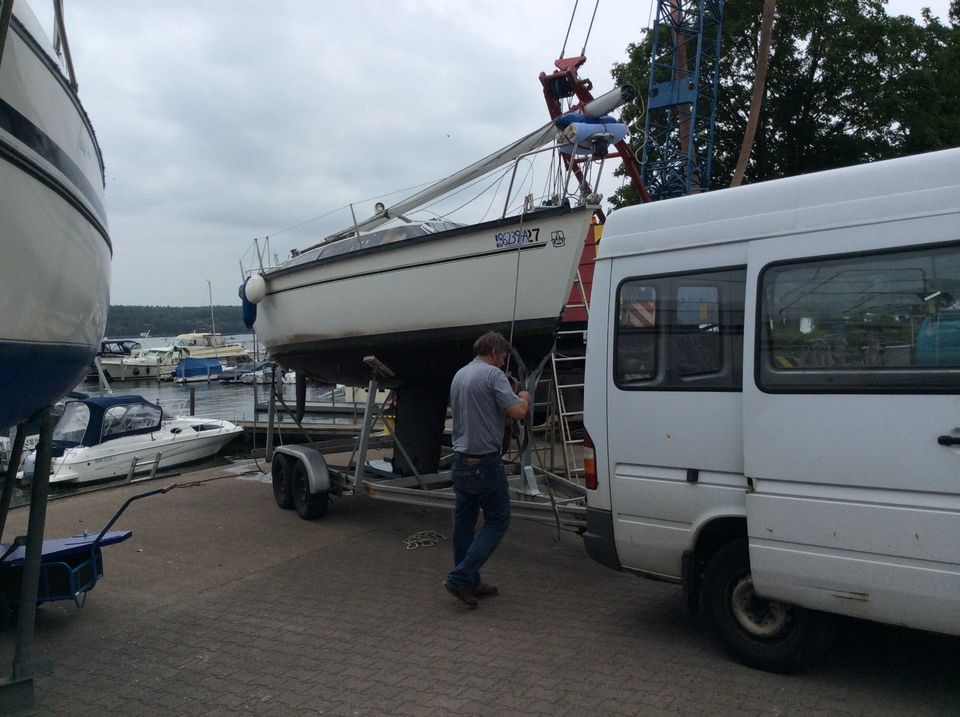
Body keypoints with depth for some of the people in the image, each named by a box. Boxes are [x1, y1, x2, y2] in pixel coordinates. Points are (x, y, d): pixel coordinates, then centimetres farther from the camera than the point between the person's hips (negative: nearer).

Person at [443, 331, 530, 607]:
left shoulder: (458, 376, 14)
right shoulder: (493, 374, -12)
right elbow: (516, 412, -21)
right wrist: (525, 399, 2)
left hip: (460, 461, 9)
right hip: (485, 462, -8)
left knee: (464, 522, 12)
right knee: (497, 520, 2)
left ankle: (470, 583, 20)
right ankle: (461, 577, -5)